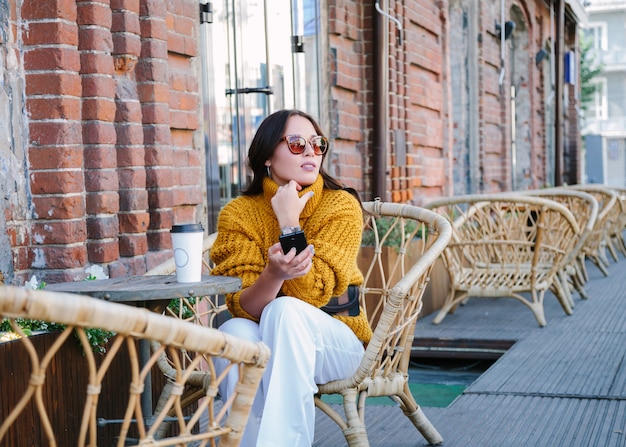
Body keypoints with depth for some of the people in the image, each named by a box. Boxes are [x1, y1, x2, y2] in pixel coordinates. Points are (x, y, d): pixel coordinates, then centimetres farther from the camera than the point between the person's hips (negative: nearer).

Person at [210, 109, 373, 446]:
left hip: (334, 344, -1)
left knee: (285, 310, -33)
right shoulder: (239, 214, -4)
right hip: (266, 341, 1)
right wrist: (273, 274, -35)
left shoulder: (341, 205, -8)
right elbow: (243, 308, -15)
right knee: (236, 332, -32)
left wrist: (289, 223, -19)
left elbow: (313, 294, -18)